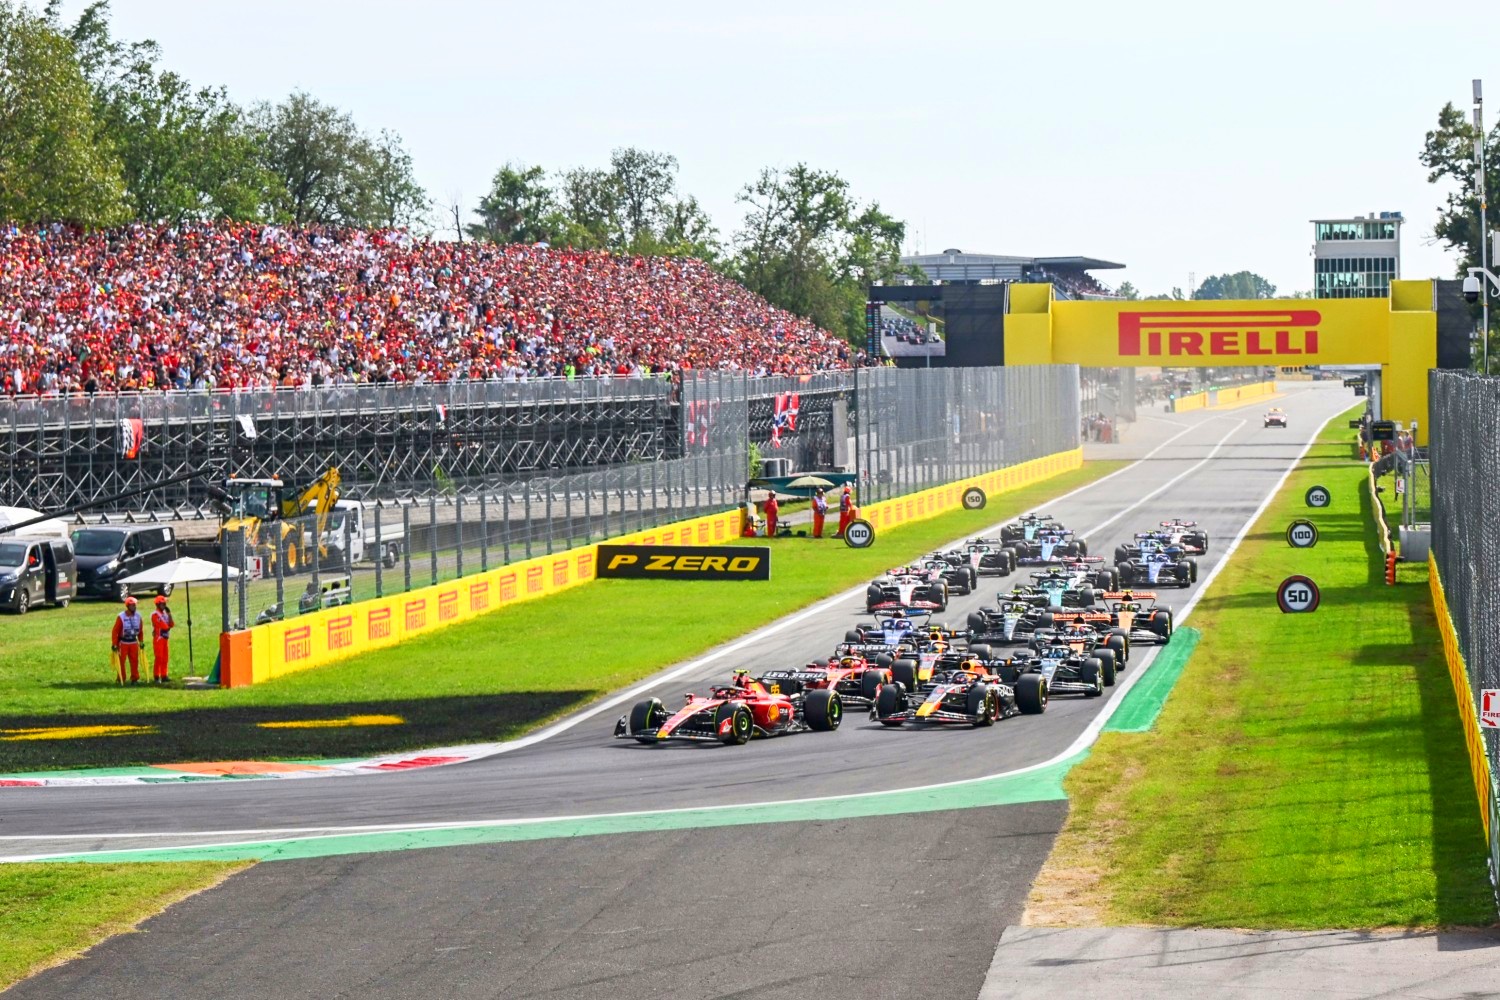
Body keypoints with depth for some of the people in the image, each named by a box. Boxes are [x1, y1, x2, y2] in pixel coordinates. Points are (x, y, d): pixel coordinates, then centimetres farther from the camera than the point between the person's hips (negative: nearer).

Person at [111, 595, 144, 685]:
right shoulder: (121, 617, -14)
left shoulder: (138, 616, 0)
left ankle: (135, 678, 14)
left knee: (135, 661, 5)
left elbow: (140, 629, 11)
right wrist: (114, 644, -14)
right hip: (123, 642, -4)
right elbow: (115, 631, -12)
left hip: (134, 642, 4)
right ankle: (121, 679, 8)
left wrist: (141, 641, 12)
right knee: (121, 661, 0)